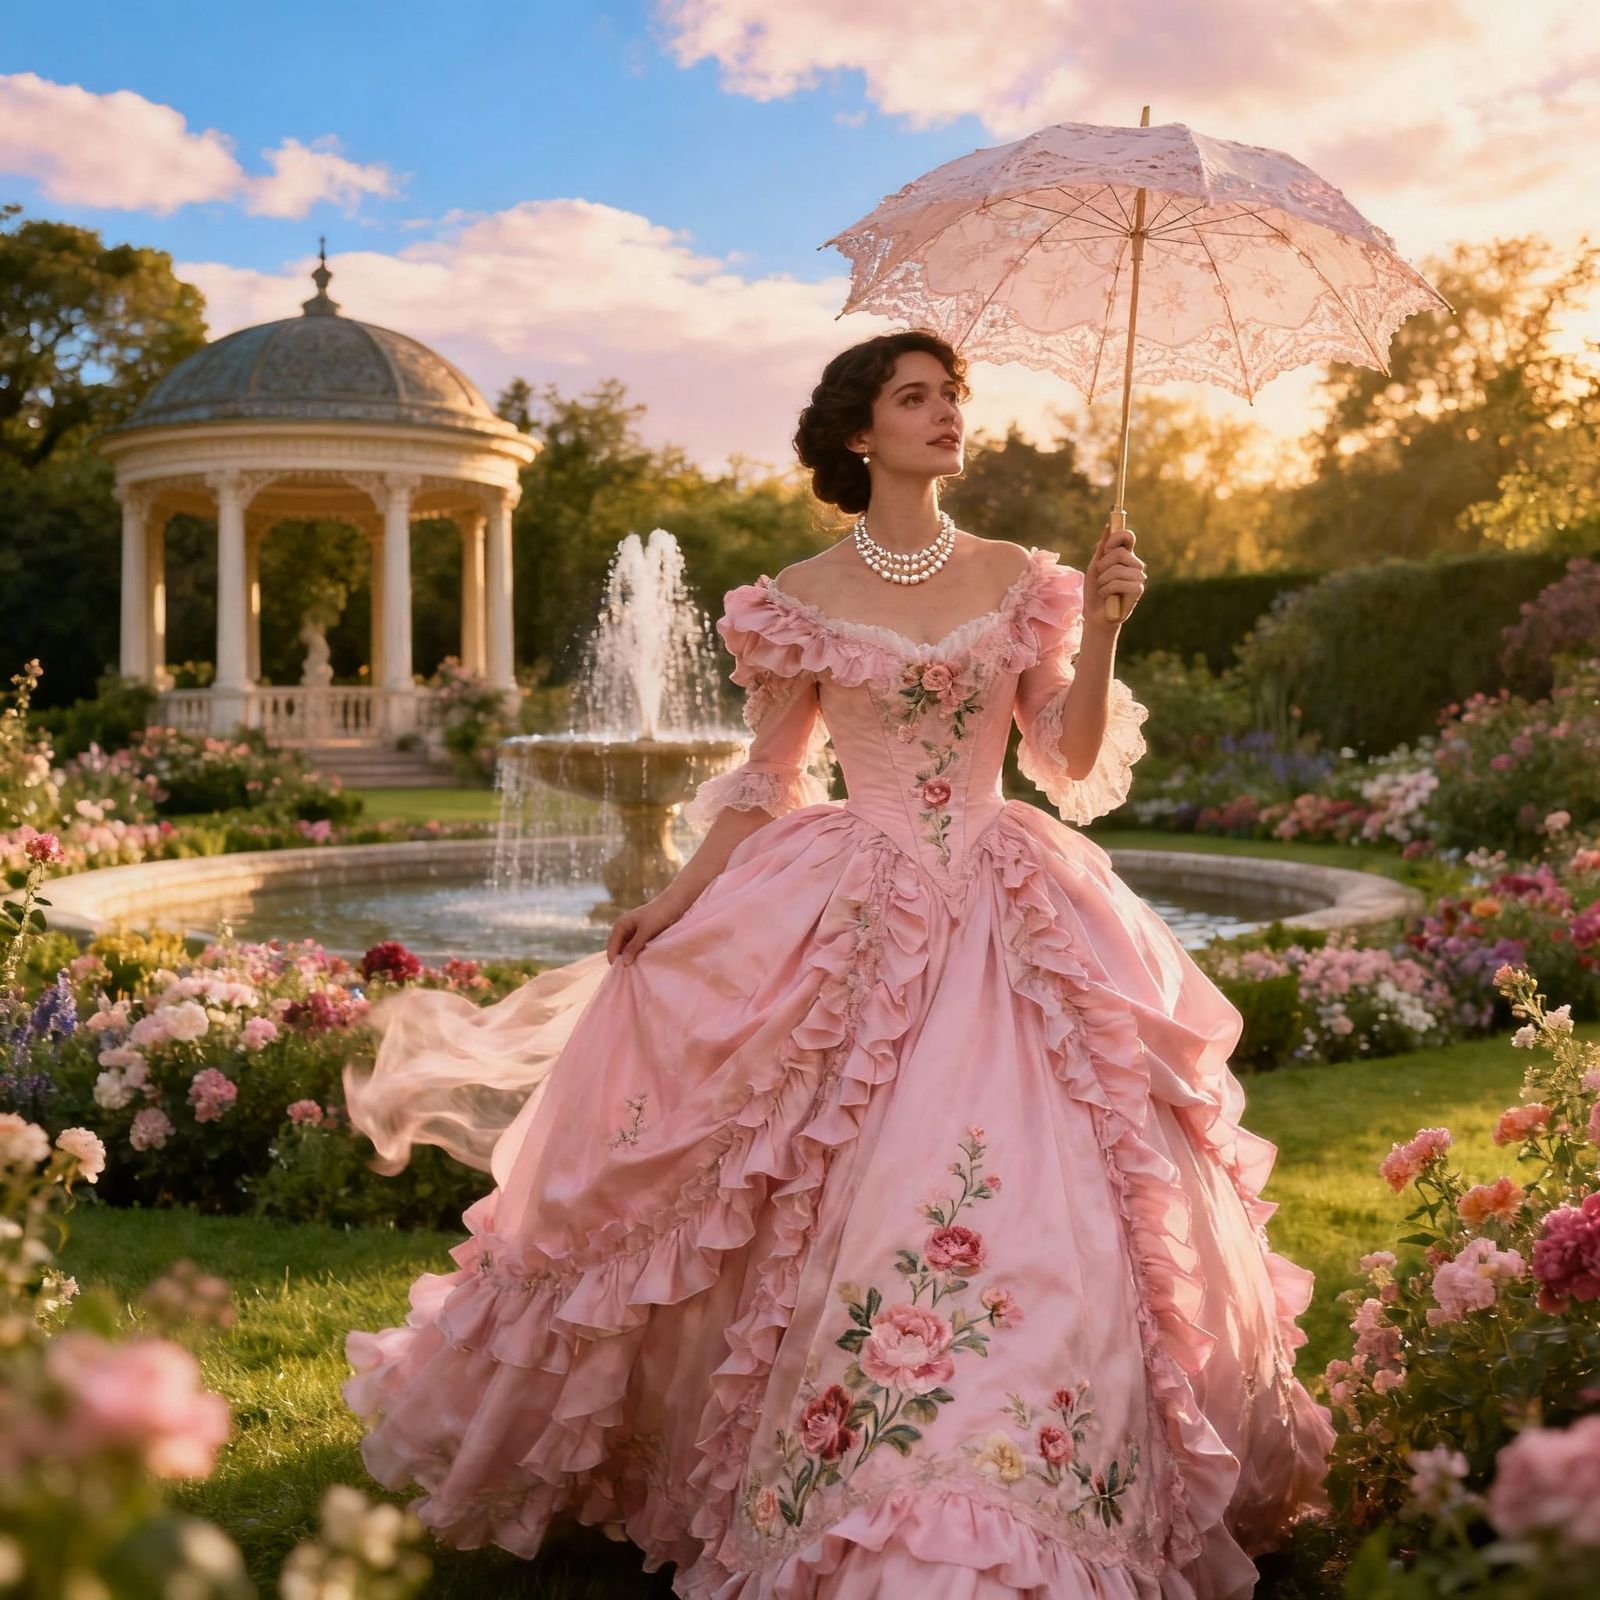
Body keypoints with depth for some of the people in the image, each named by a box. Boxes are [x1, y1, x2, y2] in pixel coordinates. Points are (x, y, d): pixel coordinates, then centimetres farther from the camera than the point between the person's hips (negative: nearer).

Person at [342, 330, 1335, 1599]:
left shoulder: (1020, 578, 7)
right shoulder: (801, 599, 4)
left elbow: (1071, 760, 3)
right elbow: (768, 779, 7)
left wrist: (1099, 628, -9)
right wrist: (676, 901, 0)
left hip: (1011, 924, 2)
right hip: (849, 923, -1)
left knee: (1036, 1201, -4)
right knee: (848, 1200, -4)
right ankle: (846, 1490, 16)